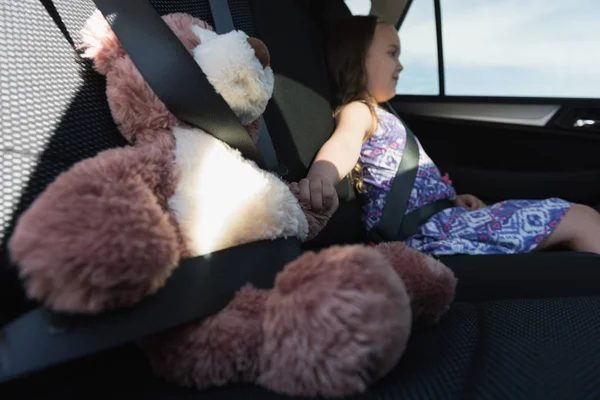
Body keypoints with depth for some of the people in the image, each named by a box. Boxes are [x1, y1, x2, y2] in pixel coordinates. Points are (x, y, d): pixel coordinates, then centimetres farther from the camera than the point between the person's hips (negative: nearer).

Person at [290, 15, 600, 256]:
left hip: (439, 215, 10)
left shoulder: (379, 115, 23)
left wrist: (451, 197, 16)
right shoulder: (357, 112, -7)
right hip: (430, 228, -10)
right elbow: (345, 144, -33)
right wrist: (320, 177, -54)